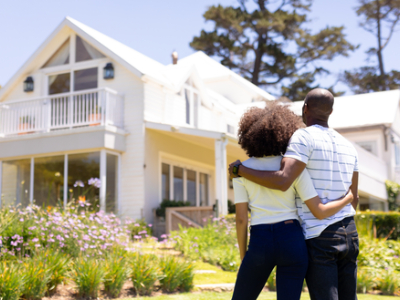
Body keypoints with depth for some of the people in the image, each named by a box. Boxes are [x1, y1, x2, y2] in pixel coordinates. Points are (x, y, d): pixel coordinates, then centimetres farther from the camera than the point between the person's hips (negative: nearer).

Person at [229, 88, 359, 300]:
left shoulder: (305, 136, -12)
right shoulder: (347, 146, 13)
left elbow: (283, 181, -26)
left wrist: (240, 169, -12)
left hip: (318, 237, -7)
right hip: (348, 234, 7)